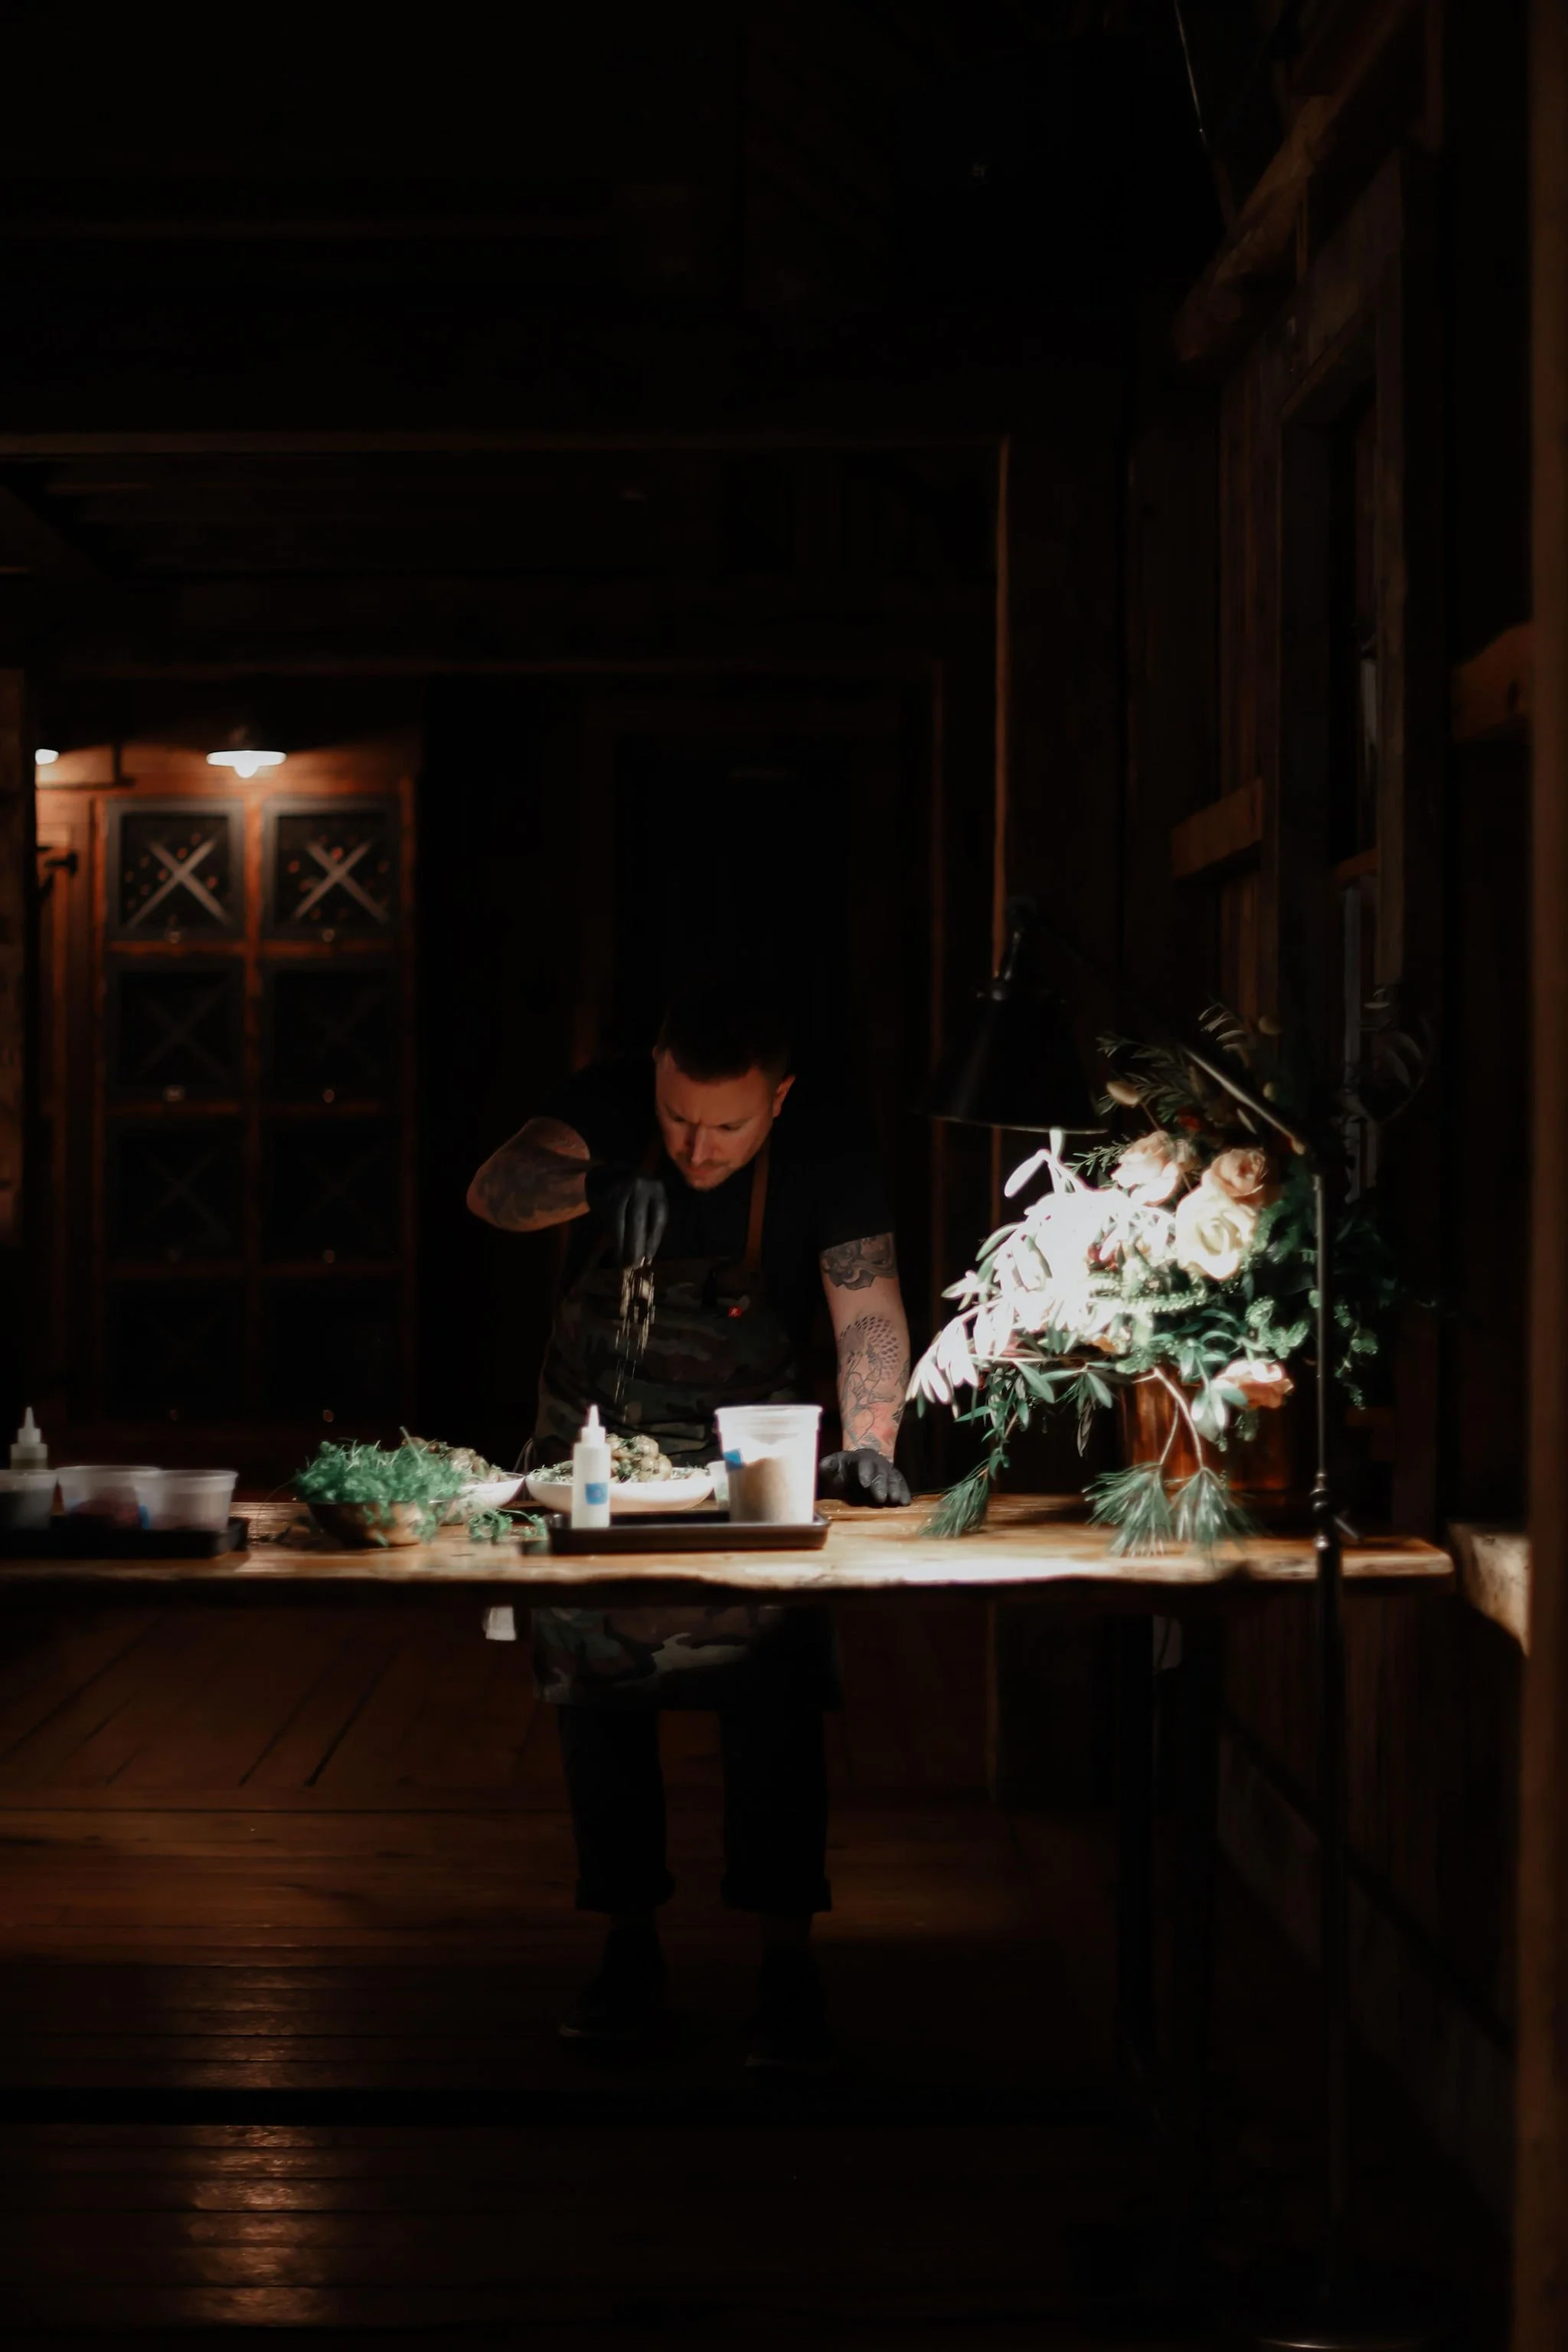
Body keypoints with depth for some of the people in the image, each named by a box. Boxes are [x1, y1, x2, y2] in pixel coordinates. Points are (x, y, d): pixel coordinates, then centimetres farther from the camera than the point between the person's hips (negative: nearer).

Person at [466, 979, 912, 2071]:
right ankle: (631, 1957, 13)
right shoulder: (612, 1103, -14)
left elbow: (868, 1308, -23)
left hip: (752, 1447, -2)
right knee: (596, 1693, 3)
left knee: (775, 1691, -12)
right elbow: (496, 1190, -28)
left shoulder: (827, 1149, -16)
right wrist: (593, 1191, -49)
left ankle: (789, 1967, -6)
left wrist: (868, 1441, -40)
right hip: (594, 1436, 2)